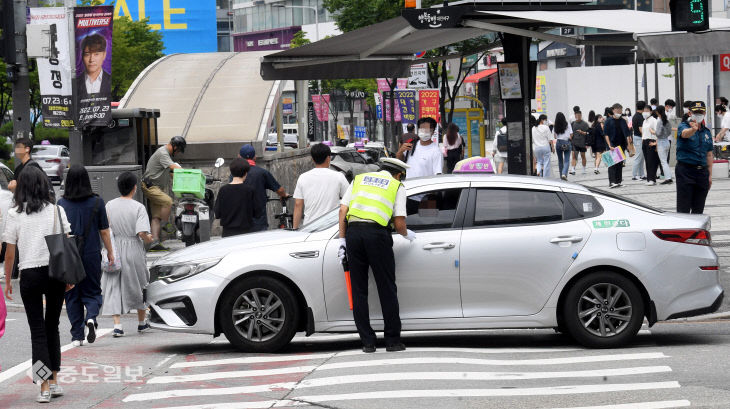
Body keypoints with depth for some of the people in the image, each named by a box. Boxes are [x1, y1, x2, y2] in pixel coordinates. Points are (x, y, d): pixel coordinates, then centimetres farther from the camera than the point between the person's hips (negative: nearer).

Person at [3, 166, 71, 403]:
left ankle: (44, 387, -5)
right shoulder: (56, 210, 1)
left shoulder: (15, 214, -2)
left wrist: (7, 281, 10)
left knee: (38, 330, 1)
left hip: (29, 274, -2)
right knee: (52, 327, 16)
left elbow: (10, 253, 0)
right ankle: (54, 381, 16)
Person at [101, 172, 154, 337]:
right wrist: (149, 239, 3)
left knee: (114, 287, 3)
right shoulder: (138, 207, -11)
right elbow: (142, 233, -18)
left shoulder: (110, 205, 0)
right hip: (133, 249, -2)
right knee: (138, 286, 16)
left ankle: (117, 324, -10)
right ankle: (141, 322, 29)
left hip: (114, 248, 2)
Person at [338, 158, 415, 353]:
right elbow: (399, 223, 5)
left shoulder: (359, 179, 23)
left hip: (353, 232, 3)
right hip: (377, 233, -3)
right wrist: (407, 234, 26)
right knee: (387, 289, 6)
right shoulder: (397, 187, 13)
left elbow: (343, 210, 12)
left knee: (359, 290, 8)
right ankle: (393, 341, 7)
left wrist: (342, 240, 13)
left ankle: (367, 342, 8)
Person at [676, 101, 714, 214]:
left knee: (698, 209, 8)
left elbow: (709, 155, 17)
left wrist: (710, 175, 13)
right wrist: (693, 129, -52)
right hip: (685, 170, -5)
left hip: (702, 171, 5)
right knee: (683, 209, -9)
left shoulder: (707, 132, 14)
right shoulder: (683, 126, -4)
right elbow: (685, 133, -30)